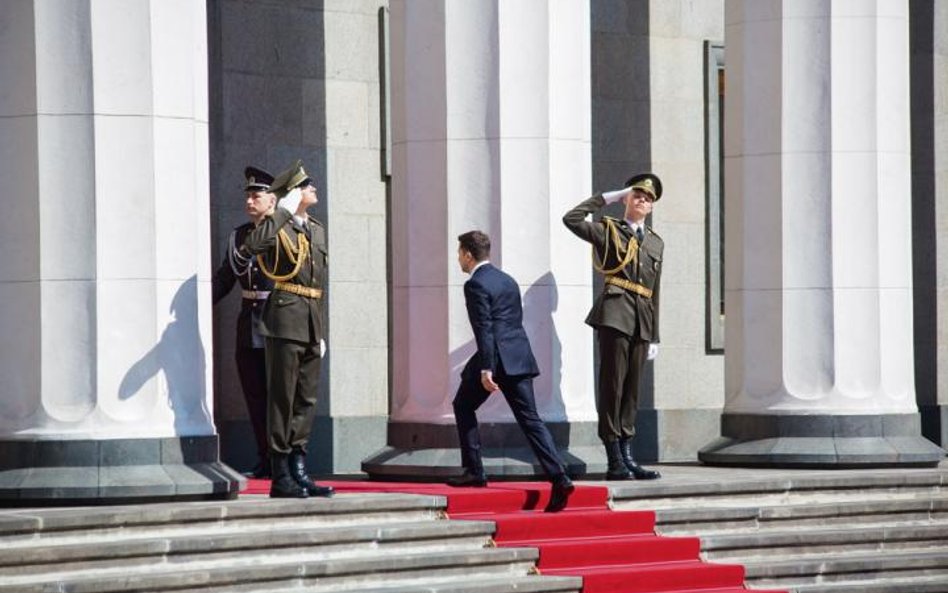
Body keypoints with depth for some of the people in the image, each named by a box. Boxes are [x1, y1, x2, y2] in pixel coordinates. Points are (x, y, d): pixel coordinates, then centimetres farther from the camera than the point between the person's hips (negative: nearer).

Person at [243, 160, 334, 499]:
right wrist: (285, 212, -20)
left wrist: (321, 331, 19)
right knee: (283, 398, -5)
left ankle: (299, 472, 14)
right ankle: (281, 477, -2)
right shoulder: (277, 226, -5)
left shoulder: (317, 230, 17)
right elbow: (253, 245, -29)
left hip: (311, 324, 7)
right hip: (285, 319, -7)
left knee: (306, 400, 9)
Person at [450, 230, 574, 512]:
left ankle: (473, 471, 11)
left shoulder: (475, 285, -7)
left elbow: (484, 328, -16)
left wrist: (485, 369, -19)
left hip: (495, 357, -7)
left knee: (463, 406, 15)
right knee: (529, 418, 2)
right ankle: (559, 477, -13)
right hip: (519, 358, 7)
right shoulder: (508, 281, 19)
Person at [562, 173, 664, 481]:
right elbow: (571, 219, -10)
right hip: (615, 314, -5)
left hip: (641, 323, 5)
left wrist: (654, 337, 17)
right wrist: (607, 198, -3)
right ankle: (615, 461, -6)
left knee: (632, 389, 7)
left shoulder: (655, 243, 20)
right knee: (612, 386, -6)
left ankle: (627, 456, 10)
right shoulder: (609, 231, 6)